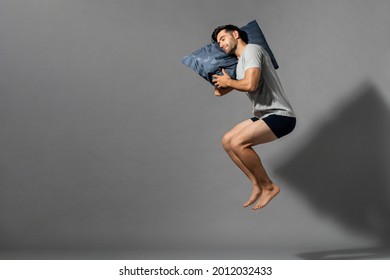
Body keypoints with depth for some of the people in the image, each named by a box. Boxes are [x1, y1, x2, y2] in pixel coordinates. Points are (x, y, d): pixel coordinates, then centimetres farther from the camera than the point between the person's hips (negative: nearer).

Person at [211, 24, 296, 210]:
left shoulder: (251, 50, -9)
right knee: (227, 141, 9)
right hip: (265, 116, 10)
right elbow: (218, 91, 25)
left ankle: (269, 186, -7)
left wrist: (228, 81, -6)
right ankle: (257, 185, 10)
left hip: (280, 116, -10)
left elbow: (250, 84, -23)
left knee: (238, 143, -25)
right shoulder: (239, 64, 20)